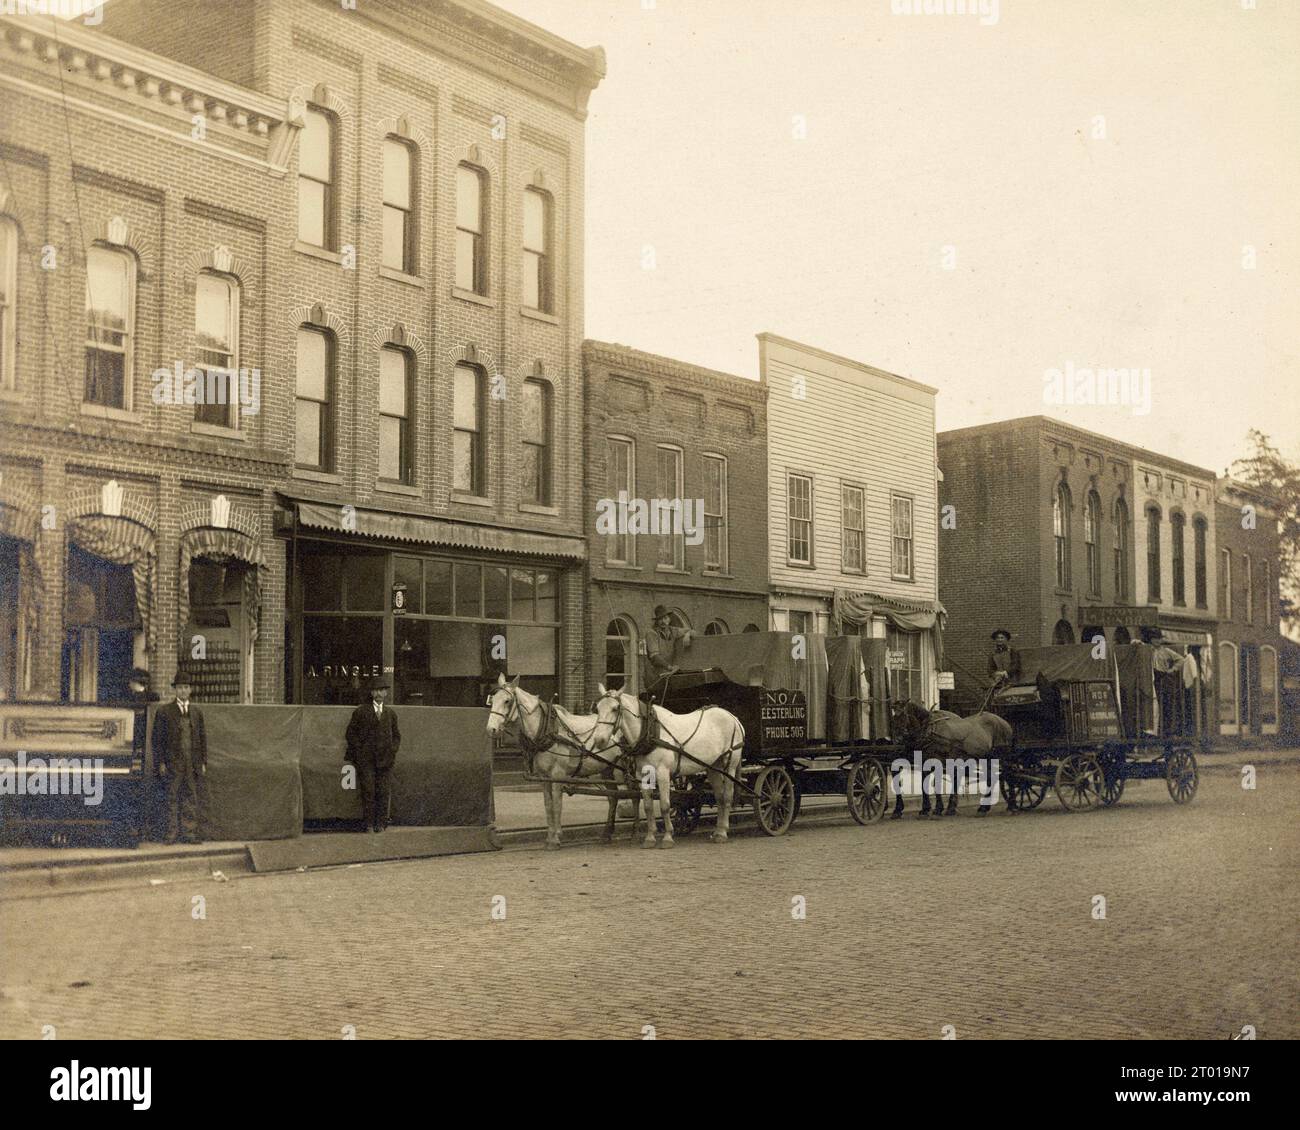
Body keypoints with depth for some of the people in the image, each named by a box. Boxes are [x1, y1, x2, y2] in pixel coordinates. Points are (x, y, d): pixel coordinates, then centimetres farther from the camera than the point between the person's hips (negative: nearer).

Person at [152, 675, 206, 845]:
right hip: (173, 763, -3)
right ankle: (171, 834, 6)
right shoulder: (164, 711, 2)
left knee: (191, 799, 3)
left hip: (193, 764, 3)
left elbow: (202, 738, 14)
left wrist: (203, 762, 8)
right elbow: (158, 739, 0)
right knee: (172, 799, 0)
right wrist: (161, 763, -7)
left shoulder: (197, 712, 12)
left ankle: (189, 833, 8)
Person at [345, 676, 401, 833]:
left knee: (383, 791, 0)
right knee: (368, 790, -5)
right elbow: (351, 732, 5)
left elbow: (396, 735, 20)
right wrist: (358, 751, -4)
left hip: (384, 758, 2)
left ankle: (381, 823, 7)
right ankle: (369, 823, 1)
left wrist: (392, 750, 4)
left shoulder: (391, 713, 13)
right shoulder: (361, 711, 5)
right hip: (365, 758, -2)